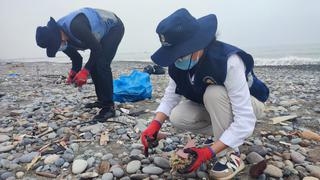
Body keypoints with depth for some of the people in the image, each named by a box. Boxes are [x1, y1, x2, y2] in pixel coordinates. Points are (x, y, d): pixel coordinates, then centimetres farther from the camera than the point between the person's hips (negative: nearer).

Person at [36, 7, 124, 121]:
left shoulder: (75, 27, -37)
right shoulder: (62, 36, -9)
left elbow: (97, 49, -29)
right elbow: (76, 57, 6)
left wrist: (85, 71, -27)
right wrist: (73, 72, -8)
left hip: (114, 27, -9)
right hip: (104, 32, 9)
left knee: (102, 65, -20)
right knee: (93, 66, 4)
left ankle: (109, 107, -15)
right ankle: (102, 100, 16)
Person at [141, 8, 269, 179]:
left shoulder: (228, 61, -39)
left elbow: (245, 121, -38)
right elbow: (170, 96, -11)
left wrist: (209, 152, -41)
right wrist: (155, 124, -28)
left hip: (249, 102, -5)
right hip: (212, 104, 6)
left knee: (214, 93, -37)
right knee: (177, 118, -19)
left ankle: (230, 155, -18)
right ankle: (226, 135, 3)